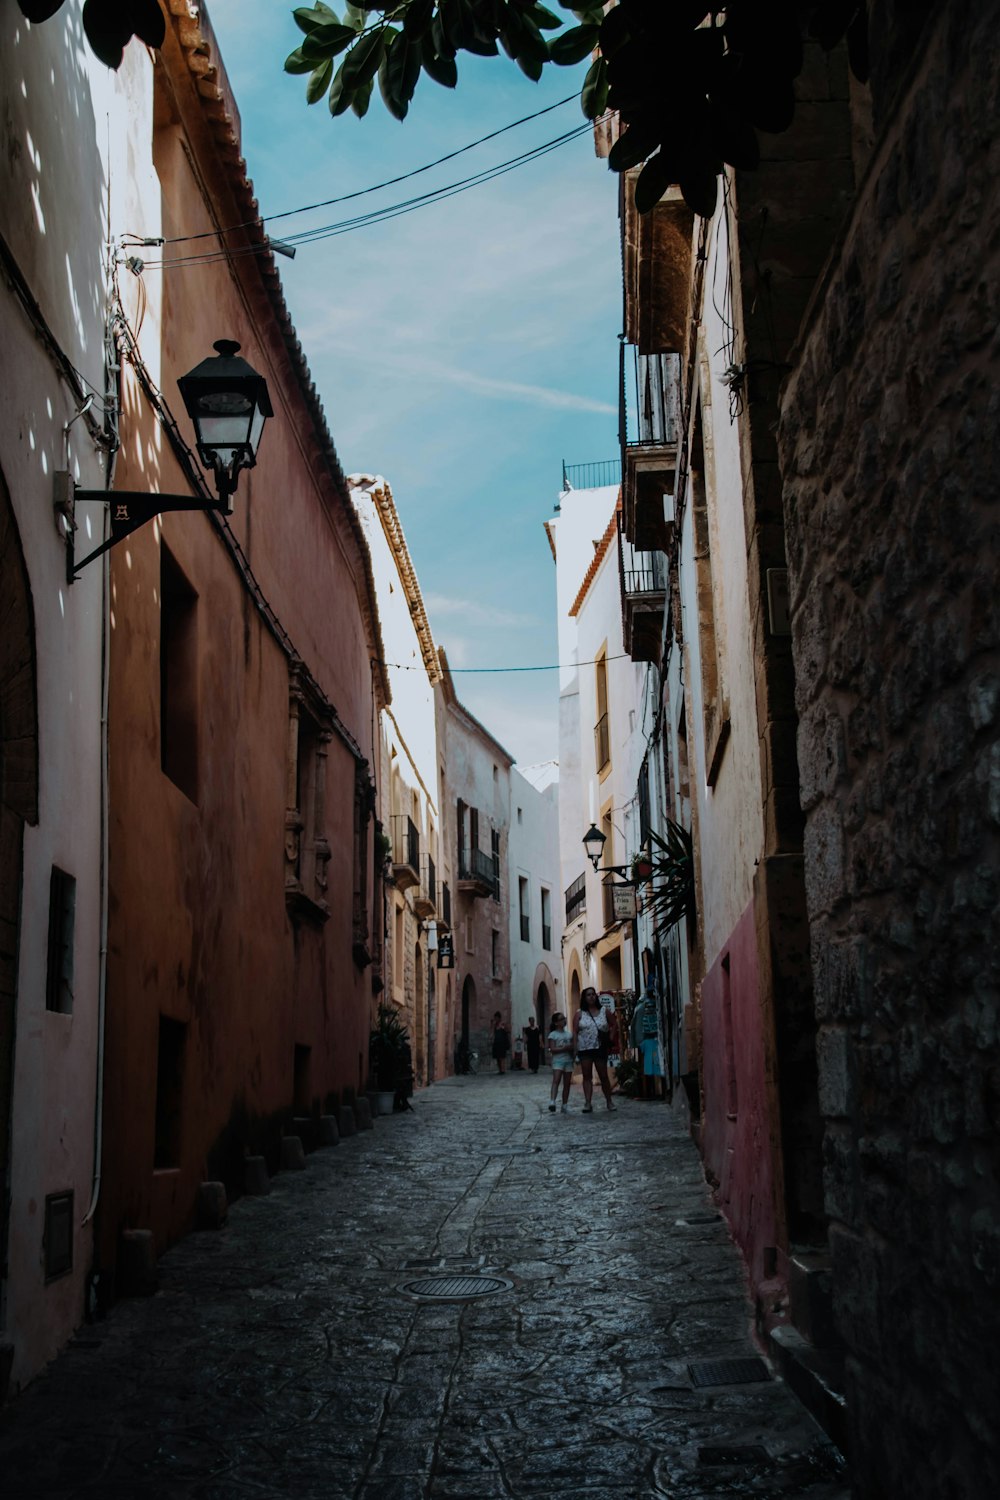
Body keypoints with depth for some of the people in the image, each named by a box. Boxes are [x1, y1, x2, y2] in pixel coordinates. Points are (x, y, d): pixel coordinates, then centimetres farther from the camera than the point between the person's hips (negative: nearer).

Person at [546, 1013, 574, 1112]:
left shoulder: (569, 1034, 14)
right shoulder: (553, 1035, -2)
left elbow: (572, 1046, 17)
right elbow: (552, 1049, -11)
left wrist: (571, 1048, -7)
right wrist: (565, 1048, -21)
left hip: (568, 1060, 5)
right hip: (557, 1060, -5)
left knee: (567, 1084, 6)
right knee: (556, 1081, -20)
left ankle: (565, 1105, 13)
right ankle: (552, 1102, -31)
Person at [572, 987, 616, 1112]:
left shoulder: (604, 1011, 6)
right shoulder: (579, 1014, 3)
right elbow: (575, 1032, 0)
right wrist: (575, 1049, -8)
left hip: (600, 1048, 0)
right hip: (584, 1049, 0)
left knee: (603, 1076, 4)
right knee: (587, 1077, 1)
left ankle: (609, 1101, 15)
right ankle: (588, 1103, 1)